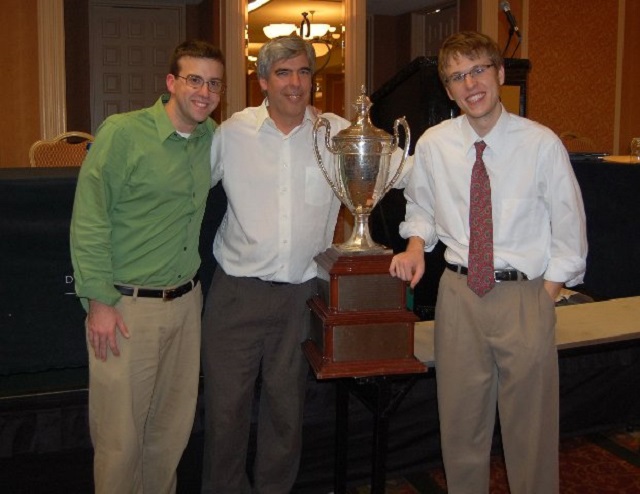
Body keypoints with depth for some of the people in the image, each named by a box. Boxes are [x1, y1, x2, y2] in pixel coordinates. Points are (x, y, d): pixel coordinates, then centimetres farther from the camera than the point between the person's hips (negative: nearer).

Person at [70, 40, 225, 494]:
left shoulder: (212, 137, 7)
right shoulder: (122, 133, -10)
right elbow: (88, 221, -11)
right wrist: (99, 301, -13)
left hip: (186, 300, 6)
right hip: (127, 306, -5)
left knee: (175, 426, 15)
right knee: (120, 434, 4)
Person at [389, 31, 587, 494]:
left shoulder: (542, 143, -7)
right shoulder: (433, 144, 0)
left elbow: (569, 230, 0)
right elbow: (420, 207, 16)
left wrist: (546, 295, -5)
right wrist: (416, 245, -3)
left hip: (525, 295, -2)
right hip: (459, 293, 3)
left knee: (531, 429, 9)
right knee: (461, 425, 15)